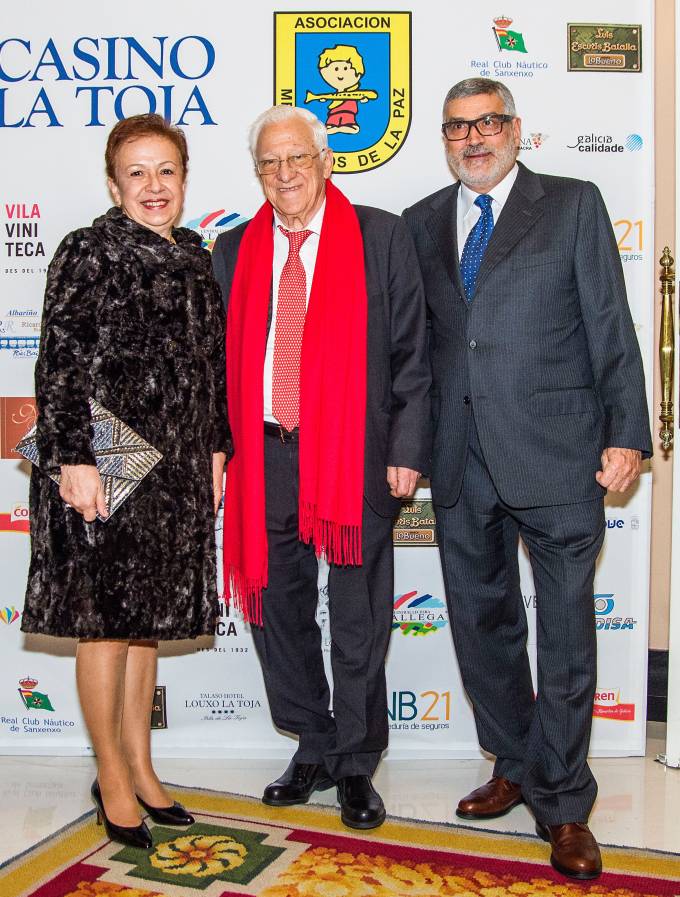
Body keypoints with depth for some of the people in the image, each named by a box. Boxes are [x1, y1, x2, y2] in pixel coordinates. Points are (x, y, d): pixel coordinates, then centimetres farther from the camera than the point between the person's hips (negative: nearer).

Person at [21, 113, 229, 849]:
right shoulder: (89, 253, -5)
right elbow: (60, 366, -11)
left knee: (148, 619, 14)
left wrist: (215, 448, 13)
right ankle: (112, 776, 21)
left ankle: (141, 767, 29)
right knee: (106, 621, 4)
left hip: (176, 471, 6)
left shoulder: (195, 260, 13)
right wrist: (73, 458, -17)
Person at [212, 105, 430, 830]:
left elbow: (411, 353, -1)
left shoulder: (381, 237, 1)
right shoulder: (234, 250, 10)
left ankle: (356, 765, 25)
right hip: (265, 458, 4)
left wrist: (407, 449, -8)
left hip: (356, 456, -3)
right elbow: (223, 359, 12)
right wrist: (221, 449, 5)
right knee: (277, 608, 12)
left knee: (358, 620, 6)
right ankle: (315, 749, 32)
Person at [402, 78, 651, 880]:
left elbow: (610, 326, -1)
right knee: (481, 624, 14)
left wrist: (627, 434, -7)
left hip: (555, 454, -4)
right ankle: (516, 768, 34)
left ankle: (561, 805, 18)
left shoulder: (574, 205, 4)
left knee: (565, 633, 2)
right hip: (461, 461, 4)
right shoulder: (422, 222, 13)